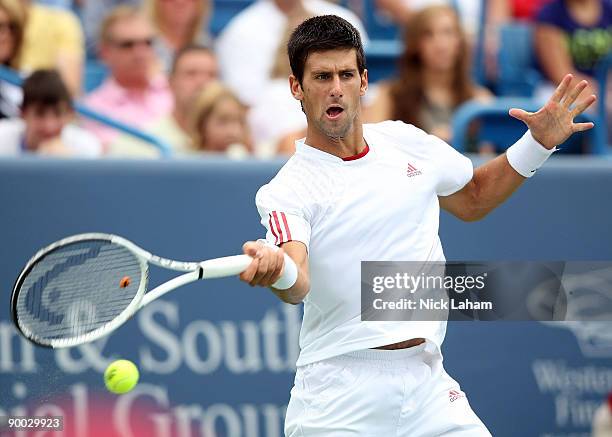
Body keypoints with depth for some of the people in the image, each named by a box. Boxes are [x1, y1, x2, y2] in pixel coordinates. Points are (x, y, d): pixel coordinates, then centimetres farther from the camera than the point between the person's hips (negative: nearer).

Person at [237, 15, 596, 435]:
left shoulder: (407, 143, 9)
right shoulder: (286, 192, -9)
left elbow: (472, 199, 28)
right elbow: (298, 286, -27)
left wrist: (539, 143, 16)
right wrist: (274, 268, -50)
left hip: (427, 383, 4)